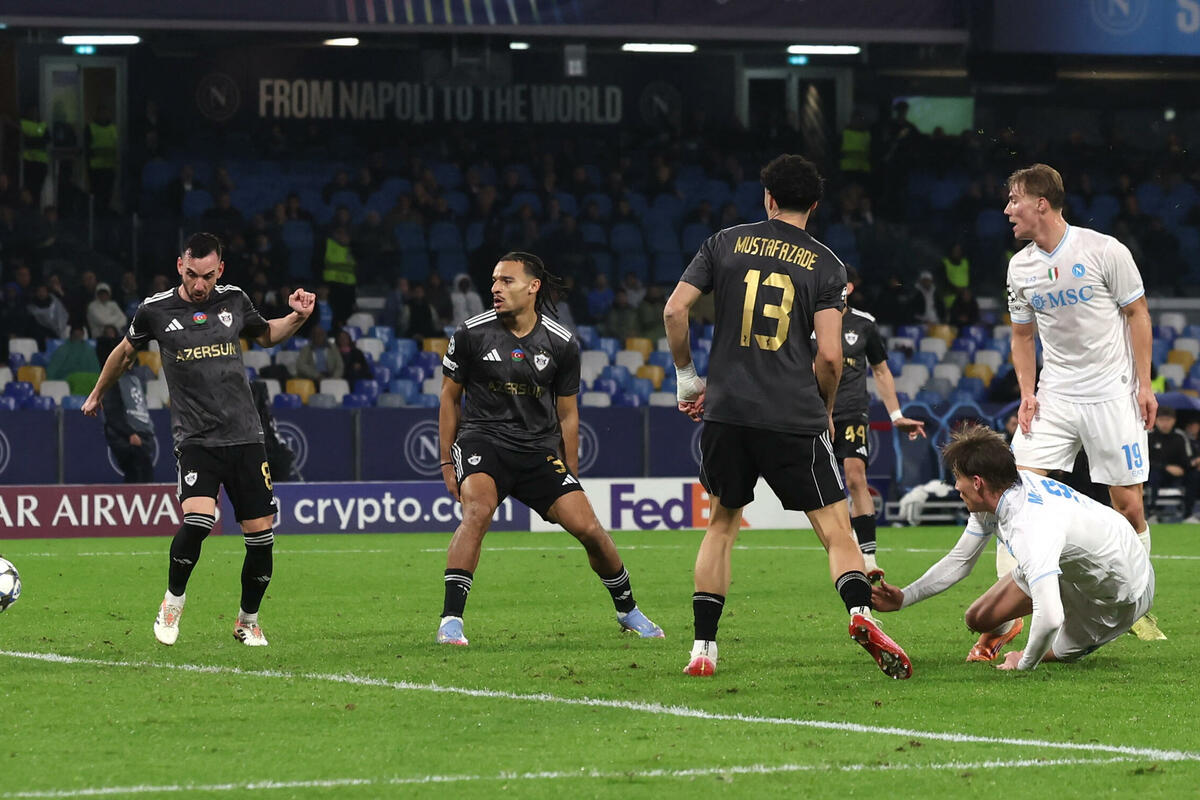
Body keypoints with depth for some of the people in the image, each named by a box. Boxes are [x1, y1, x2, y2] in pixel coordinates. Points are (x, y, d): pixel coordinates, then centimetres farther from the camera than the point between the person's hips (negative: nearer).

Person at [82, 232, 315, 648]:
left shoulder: (234, 301, 4)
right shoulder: (156, 311, -2)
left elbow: (267, 334, 26)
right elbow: (125, 351, 18)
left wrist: (298, 317, 6)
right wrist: (97, 394, 30)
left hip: (245, 437, 3)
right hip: (195, 439, -3)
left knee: (261, 535, -1)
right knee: (197, 520, -25)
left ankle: (248, 621, 22)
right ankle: (173, 601, 1)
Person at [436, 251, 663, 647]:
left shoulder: (562, 343, 0)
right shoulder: (471, 334, -5)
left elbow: (567, 414, 10)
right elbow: (449, 396, 6)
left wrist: (571, 476, 11)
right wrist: (447, 462, 4)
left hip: (539, 448, 2)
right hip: (482, 440, -2)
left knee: (587, 527, -6)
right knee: (476, 512, -30)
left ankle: (627, 611, 19)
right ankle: (450, 621, -30)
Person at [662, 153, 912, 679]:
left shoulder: (726, 243, 8)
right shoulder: (825, 265, 3)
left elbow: (675, 309, 1)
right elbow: (829, 355, -4)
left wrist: (686, 376, 15)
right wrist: (824, 410, 14)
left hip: (727, 413, 2)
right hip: (795, 417, -2)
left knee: (721, 524, 18)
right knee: (836, 530, 1)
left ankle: (703, 648, 13)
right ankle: (860, 612, -27)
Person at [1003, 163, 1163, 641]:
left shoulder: (1104, 251, -9)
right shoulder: (1020, 267, 5)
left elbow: (1137, 314, -1)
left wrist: (1144, 384, -6)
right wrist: (1027, 393, 3)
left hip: (1112, 395, -4)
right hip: (1054, 397, 4)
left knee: (1128, 503, -3)